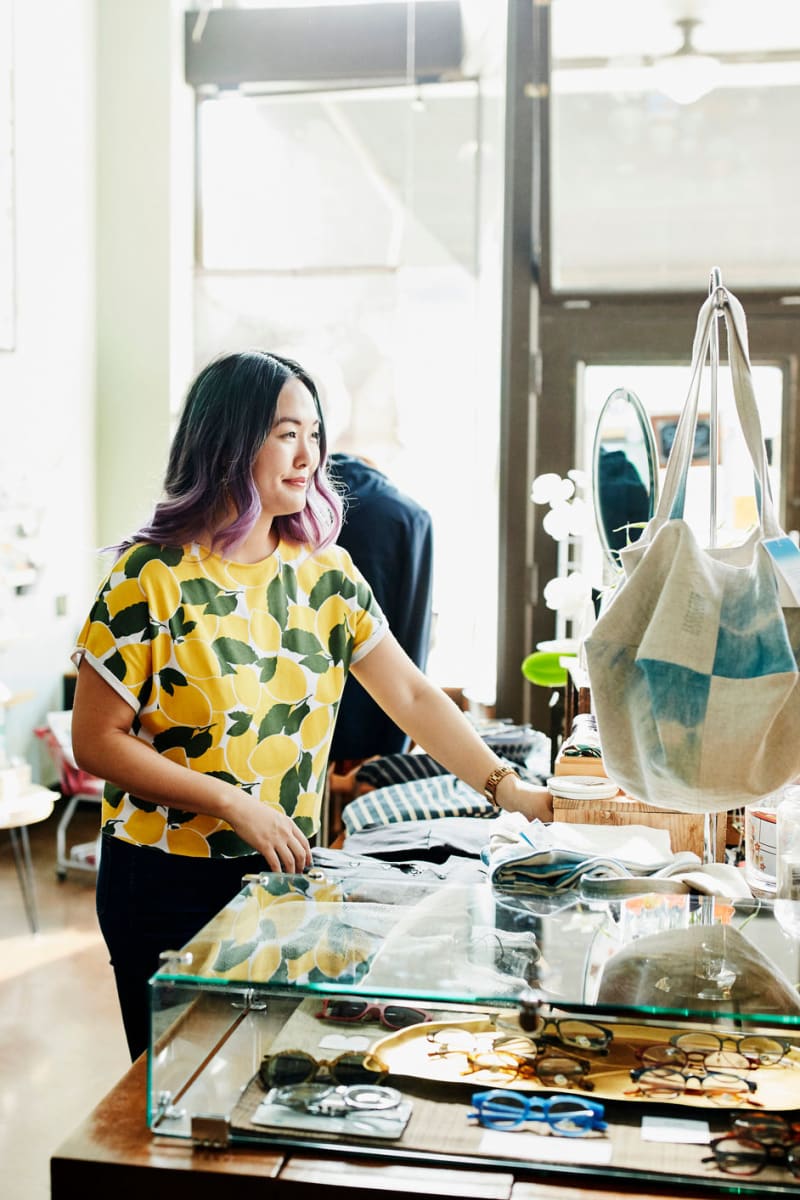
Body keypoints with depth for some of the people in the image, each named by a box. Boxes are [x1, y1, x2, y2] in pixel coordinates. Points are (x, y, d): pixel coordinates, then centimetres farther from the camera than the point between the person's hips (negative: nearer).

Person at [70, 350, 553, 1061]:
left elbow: (412, 695, 0)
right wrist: (234, 803, -19)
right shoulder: (152, 577, -13)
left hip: (286, 870, 4)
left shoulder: (324, 572, 2)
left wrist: (509, 788, -8)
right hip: (170, 887, -4)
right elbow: (96, 741, -13)